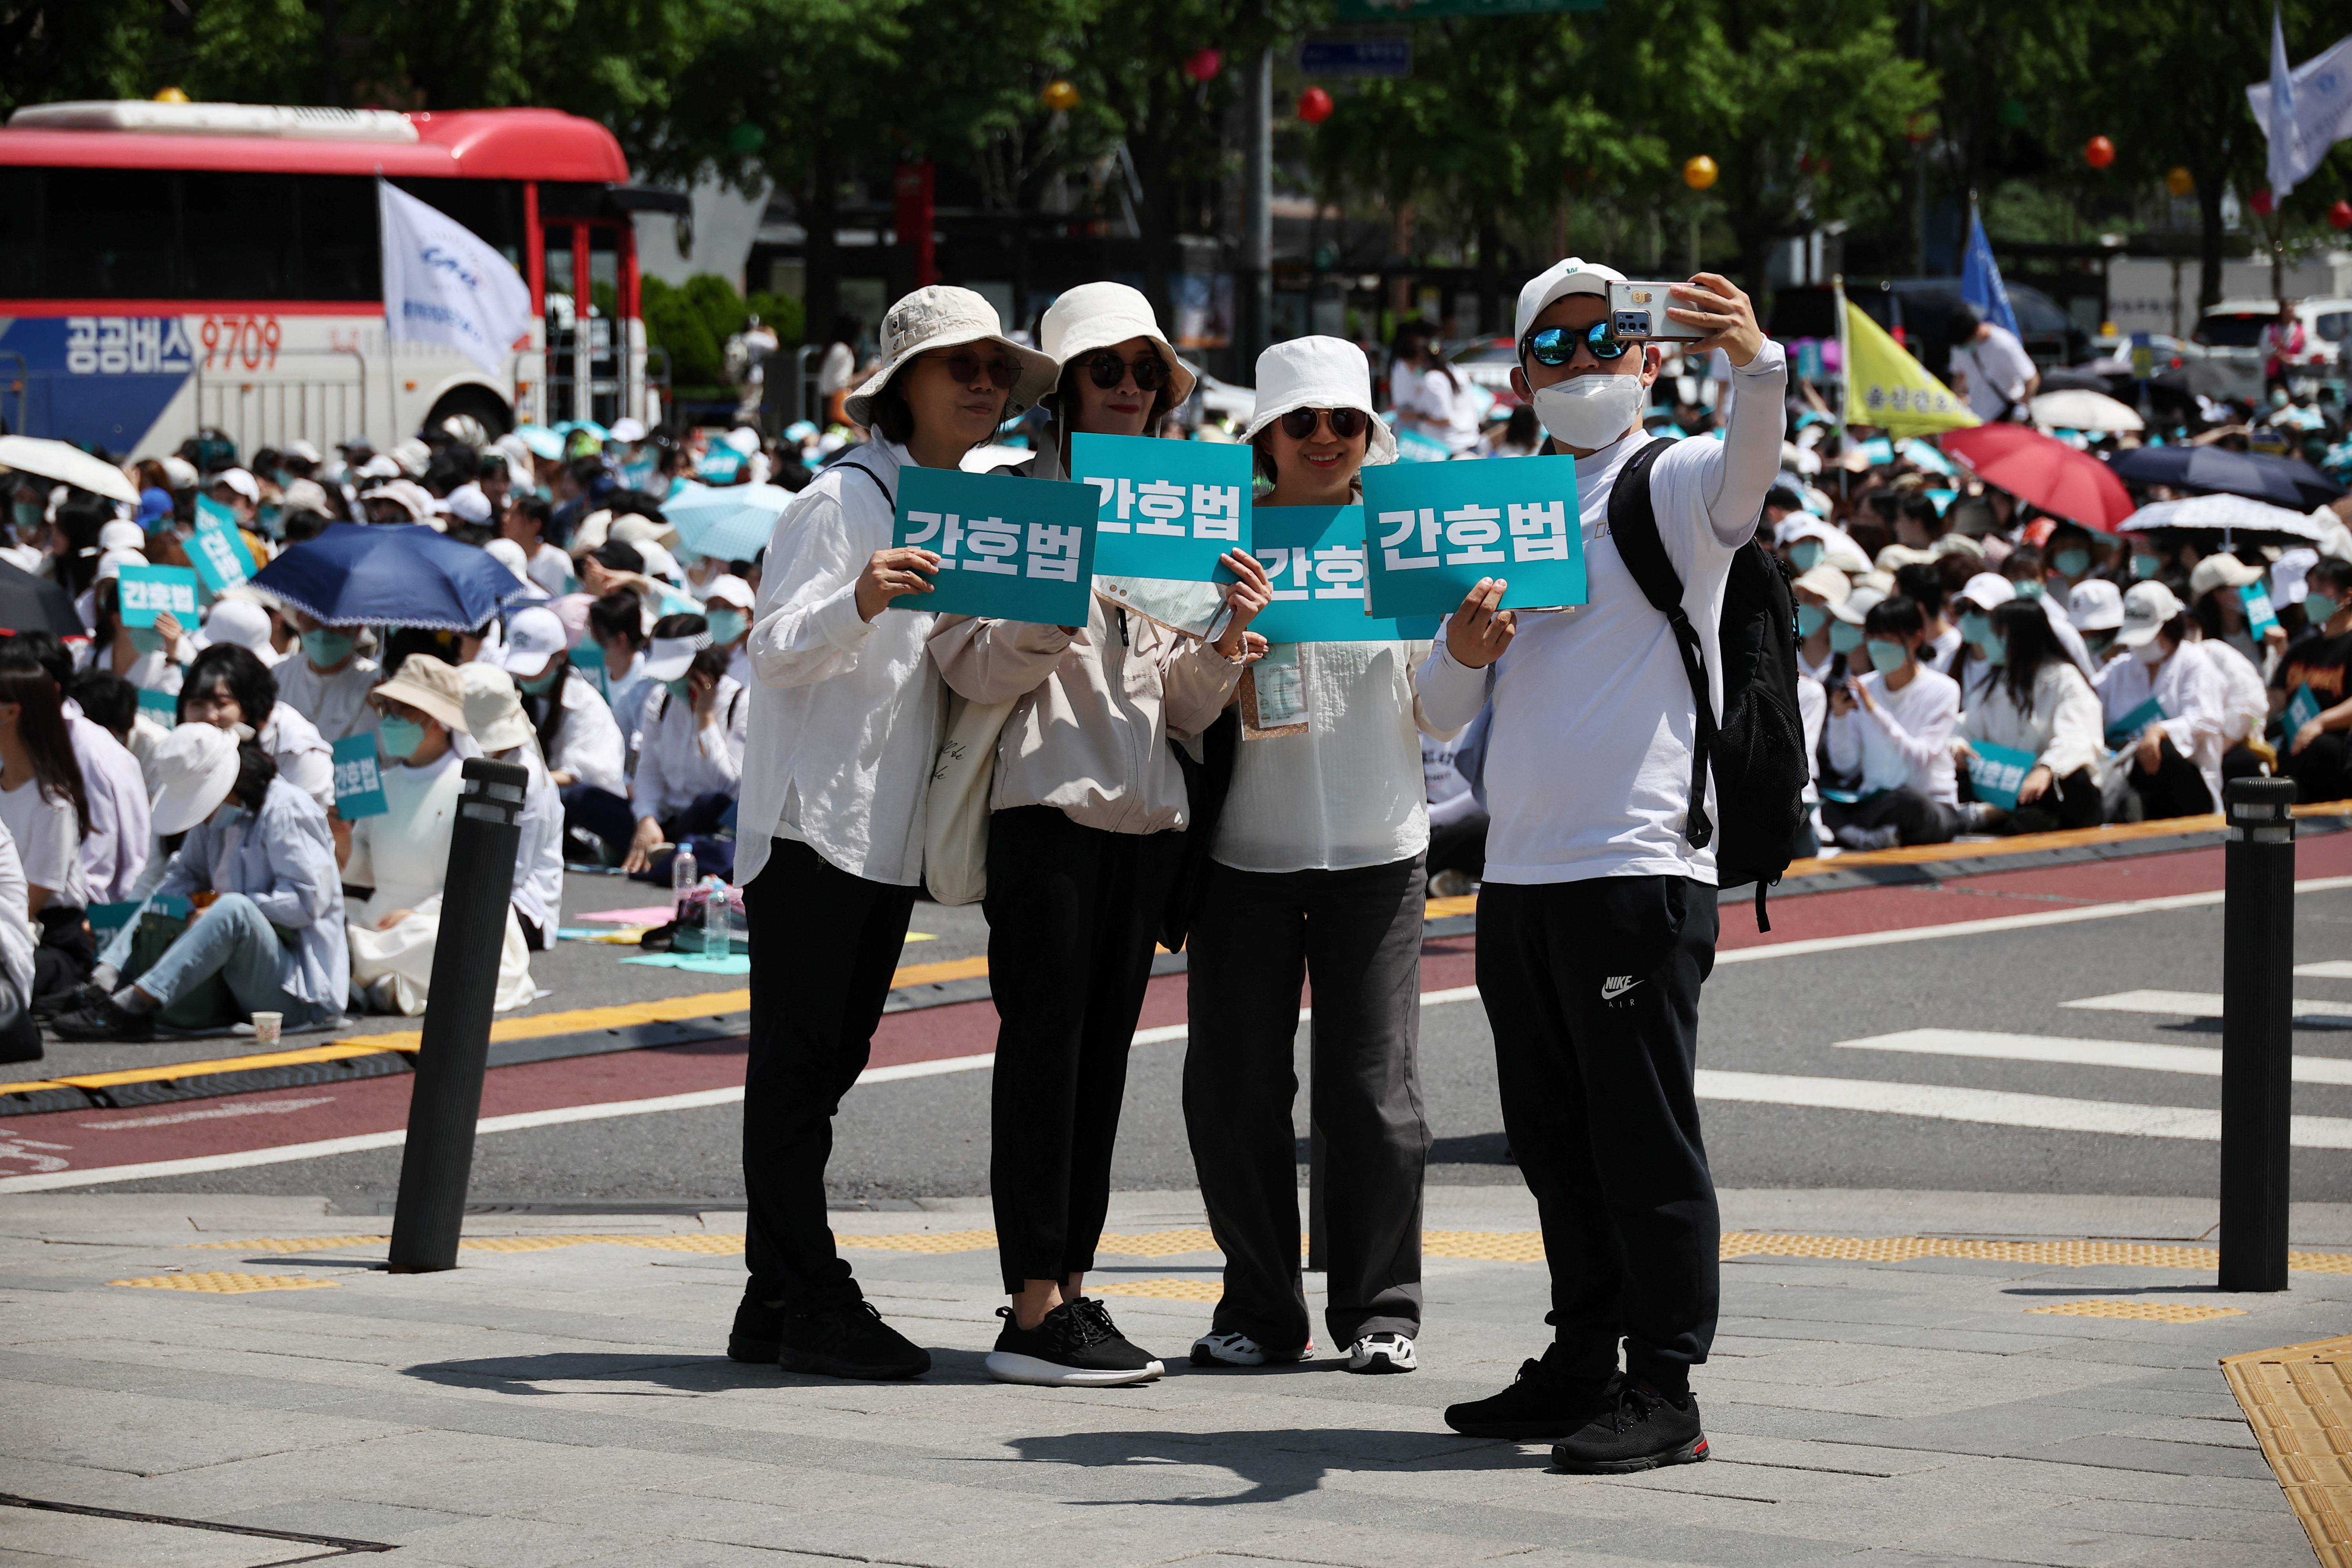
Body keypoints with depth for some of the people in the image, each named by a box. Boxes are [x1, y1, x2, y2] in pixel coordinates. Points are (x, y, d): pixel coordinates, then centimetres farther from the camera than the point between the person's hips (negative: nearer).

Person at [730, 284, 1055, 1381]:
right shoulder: (845, 500, -9)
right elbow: (772, 649, -16)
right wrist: (859, 603, -34)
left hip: (894, 830, 8)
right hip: (812, 821, -8)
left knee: (827, 1062, 10)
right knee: (795, 1062, -6)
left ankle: (777, 1305, 13)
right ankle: (807, 1302, -7)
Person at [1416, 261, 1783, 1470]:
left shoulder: (1673, 485, 0)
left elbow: (1749, 463, -25)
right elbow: (1442, 713, 18)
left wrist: (1757, 361, -46)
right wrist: (1463, 650, -5)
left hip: (1638, 863, -7)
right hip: (1518, 870, 7)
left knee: (1644, 1136, -5)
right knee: (1552, 1137, 12)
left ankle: (1663, 1391, -2)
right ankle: (1583, 1366, 21)